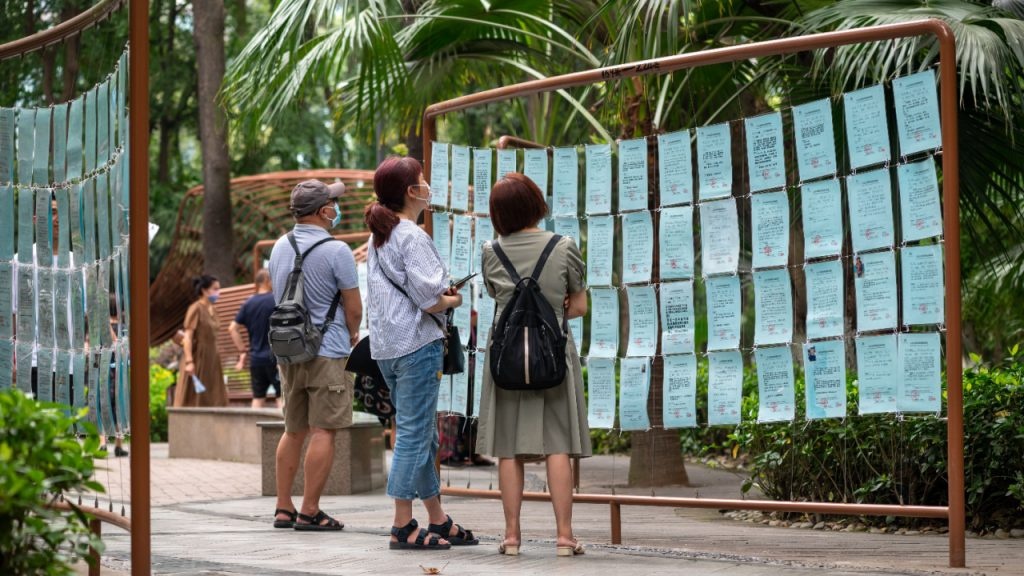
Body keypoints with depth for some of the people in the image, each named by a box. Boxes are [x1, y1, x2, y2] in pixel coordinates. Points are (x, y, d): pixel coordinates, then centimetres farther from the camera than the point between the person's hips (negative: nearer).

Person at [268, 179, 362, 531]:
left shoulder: (280, 247, 9)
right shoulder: (335, 251, -13)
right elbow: (354, 308, -9)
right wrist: (352, 336, 13)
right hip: (327, 351, -7)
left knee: (294, 431, 15)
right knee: (323, 432, -3)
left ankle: (284, 508, 15)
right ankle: (309, 511, -5)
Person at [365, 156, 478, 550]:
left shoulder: (379, 238, 15)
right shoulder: (413, 238, -14)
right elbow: (431, 301, -18)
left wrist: (440, 293, 11)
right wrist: (453, 300, 2)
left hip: (387, 347, 10)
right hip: (416, 345, -10)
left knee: (422, 435, 15)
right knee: (414, 434, -5)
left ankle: (438, 521, 21)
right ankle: (403, 527, -3)